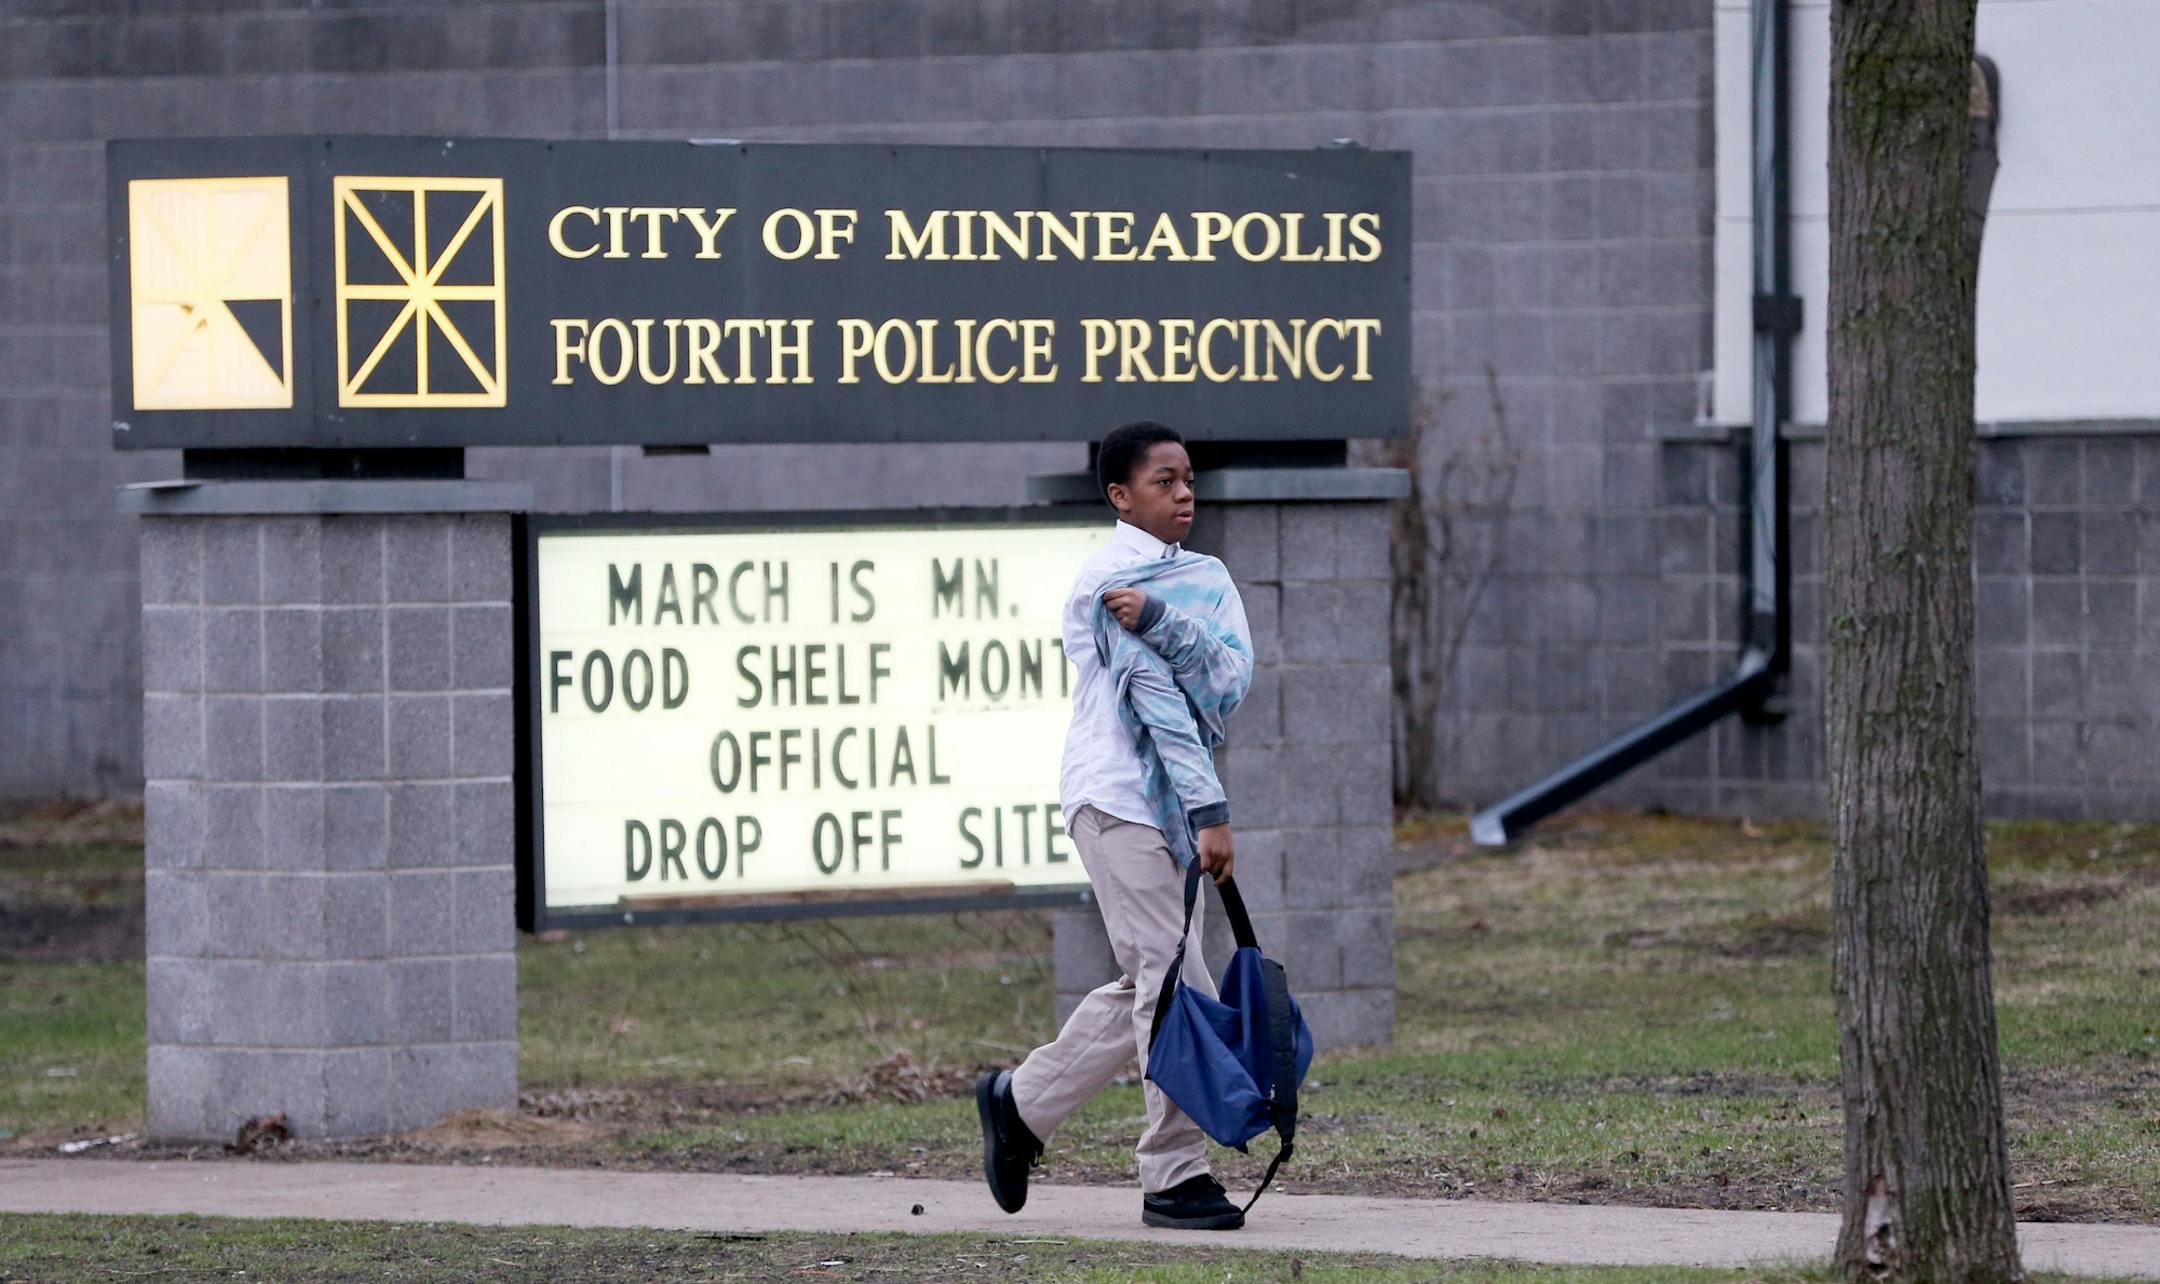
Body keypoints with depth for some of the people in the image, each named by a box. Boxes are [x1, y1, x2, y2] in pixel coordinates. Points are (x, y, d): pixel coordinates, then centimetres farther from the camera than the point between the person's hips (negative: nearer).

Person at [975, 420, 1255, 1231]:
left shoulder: (1205, 579, 14)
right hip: (1119, 798, -8)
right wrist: (1209, 811, -18)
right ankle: (1177, 1177, -7)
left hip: (1171, 807, 8)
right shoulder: (1109, 581, -7)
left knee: (1146, 988, 13)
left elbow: (1231, 679, -4)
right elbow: (1157, 697, -13)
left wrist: (1157, 619, -19)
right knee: (1175, 987, -11)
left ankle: (1020, 1103, 29)